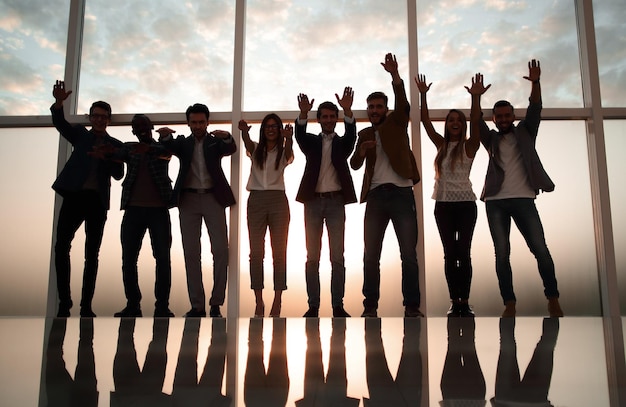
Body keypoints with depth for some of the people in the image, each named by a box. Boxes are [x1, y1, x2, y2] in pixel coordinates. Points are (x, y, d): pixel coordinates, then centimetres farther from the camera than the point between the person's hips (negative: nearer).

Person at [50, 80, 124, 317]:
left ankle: (86, 306, 3)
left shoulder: (116, 145, 13)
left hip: (97, 201, 0)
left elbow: (118, 175, 5)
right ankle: (64, 303, -1)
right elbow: (60, 123, -2)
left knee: (92, 253, 0)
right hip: (74, 196, 0)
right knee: (61, 246, -8)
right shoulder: (80, 135, 15)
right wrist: (59, 102, -21)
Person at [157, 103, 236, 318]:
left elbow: (231, 149, -9)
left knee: (221, 250, -8)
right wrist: (165, 135, -31)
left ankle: (216, 303, 1)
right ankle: (197, 305, 4)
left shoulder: (216, 141, 12)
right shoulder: (183, 142, 14)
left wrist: (226, 137, -32)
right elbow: (169, 147, -8)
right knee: (191, 252, -1)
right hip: (188, 199, 1)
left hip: (213, 197, -1)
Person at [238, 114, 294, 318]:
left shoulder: (283, 151, 8)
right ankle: (259, 302, 3)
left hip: (278, 201, -1)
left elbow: (289, 154, -17)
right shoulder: (255, 150, 11)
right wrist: (244, 131, -37)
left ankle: (277, 301, 0)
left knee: (279, 251, -2)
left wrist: (288, 138, -40)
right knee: (256, 252, -1)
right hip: (256, 200, 1)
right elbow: (247, 143, -12)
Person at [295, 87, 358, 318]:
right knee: (312, 257, 1)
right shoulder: (311, 142, 11)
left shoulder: (342, 143, 10)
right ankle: (313, 305, 6)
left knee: (337, 257, -1)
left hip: (336, 202, 0)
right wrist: (303, 113, -31)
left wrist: (348, 110, -31)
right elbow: (299, 134, -10)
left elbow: (352, 134, -12)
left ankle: (338, 306, 3)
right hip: (313, 202, 1)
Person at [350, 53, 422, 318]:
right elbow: (354, 164, 7)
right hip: (376, 196, 3)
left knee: (409, 254, -3)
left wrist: (395, 75, -24)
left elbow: (403, 103, -9)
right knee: (371, 255, -1)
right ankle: (370, 306, 6)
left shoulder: (397, 123, 11)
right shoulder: (364, 134, 17)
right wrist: (361, 151, -14)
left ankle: (412, 306, 4)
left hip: (401, 194, -2)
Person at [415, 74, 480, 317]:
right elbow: (425, 122, 4)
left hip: (465, 203, -3)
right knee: (449, 253, 3)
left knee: (464, 252, -2)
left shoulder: (469, 146, 2)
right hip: (443, 204, 3)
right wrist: (423, 95, -4)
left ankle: (465, 302, 1)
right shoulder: (441, 145, 10)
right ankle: (454, 302, 5)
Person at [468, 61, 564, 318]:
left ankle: (553, 299, 4)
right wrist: (476, 98, -17)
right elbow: (476, 123, -2)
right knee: (502, 254, -2)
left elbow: (535, 109, 1)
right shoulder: (491, 139, 14)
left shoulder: (525, 132, 14)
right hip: (496, 201, 1)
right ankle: (509, 304, 2)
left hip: (523, 199, -1)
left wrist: (535, 83, -14)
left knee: (540, 249, -7)